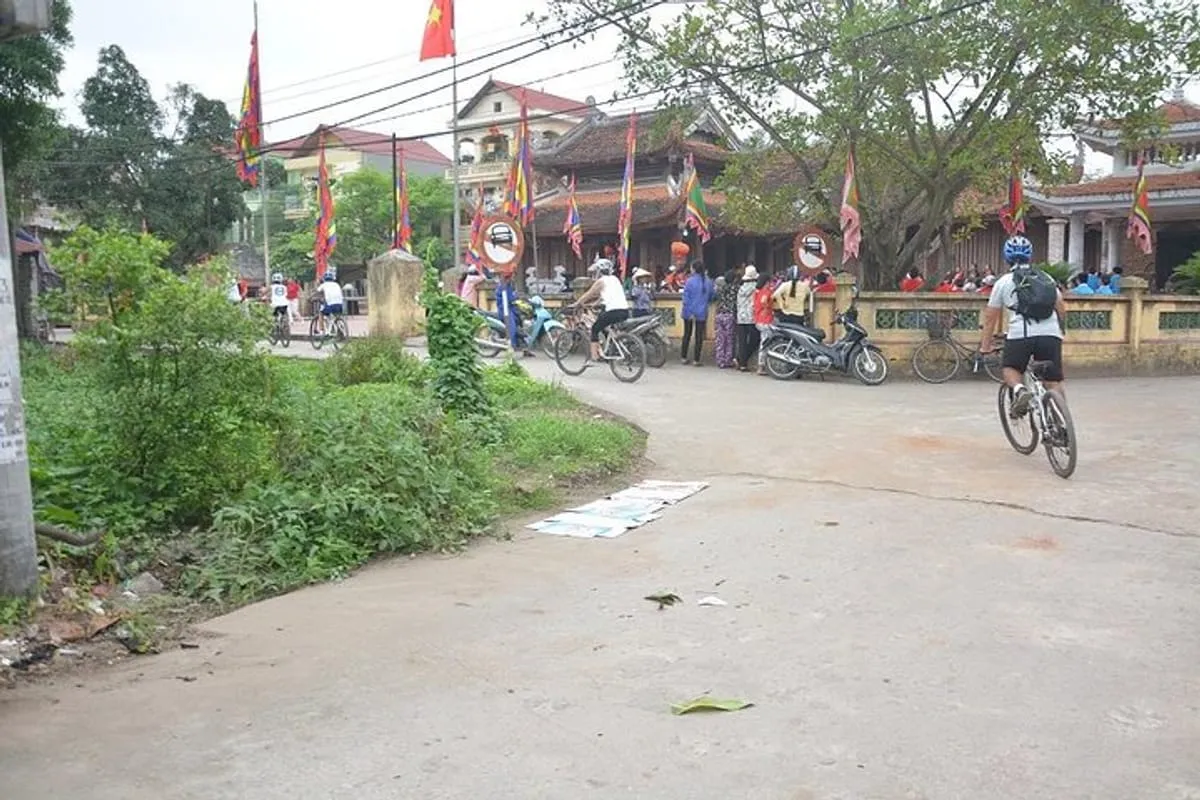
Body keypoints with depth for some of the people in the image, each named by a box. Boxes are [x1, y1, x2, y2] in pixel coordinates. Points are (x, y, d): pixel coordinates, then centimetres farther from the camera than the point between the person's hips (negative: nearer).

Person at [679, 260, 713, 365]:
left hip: (689, 312, -1)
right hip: (702, 313, 1)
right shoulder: (708, 282, -1)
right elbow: (711, 298, 8)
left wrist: (689, 312, -10)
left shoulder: (690, 281, -11)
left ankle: (683, 357, 18)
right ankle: (696, 359, 6)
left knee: (687, 335, 13)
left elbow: (686, 299, -13)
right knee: (699, 336, 6)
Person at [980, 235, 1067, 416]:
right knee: (1054, 382, 10)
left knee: (1010, 368, 21)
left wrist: (985, 346, 22)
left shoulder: (1003, 282, 13)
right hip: (1051, 334, 2)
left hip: (1021, 335, -2)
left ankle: (1019, 390, -7)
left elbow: (990, 317, 14)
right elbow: (1062, 309, 22)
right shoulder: (1046, 278, 21)